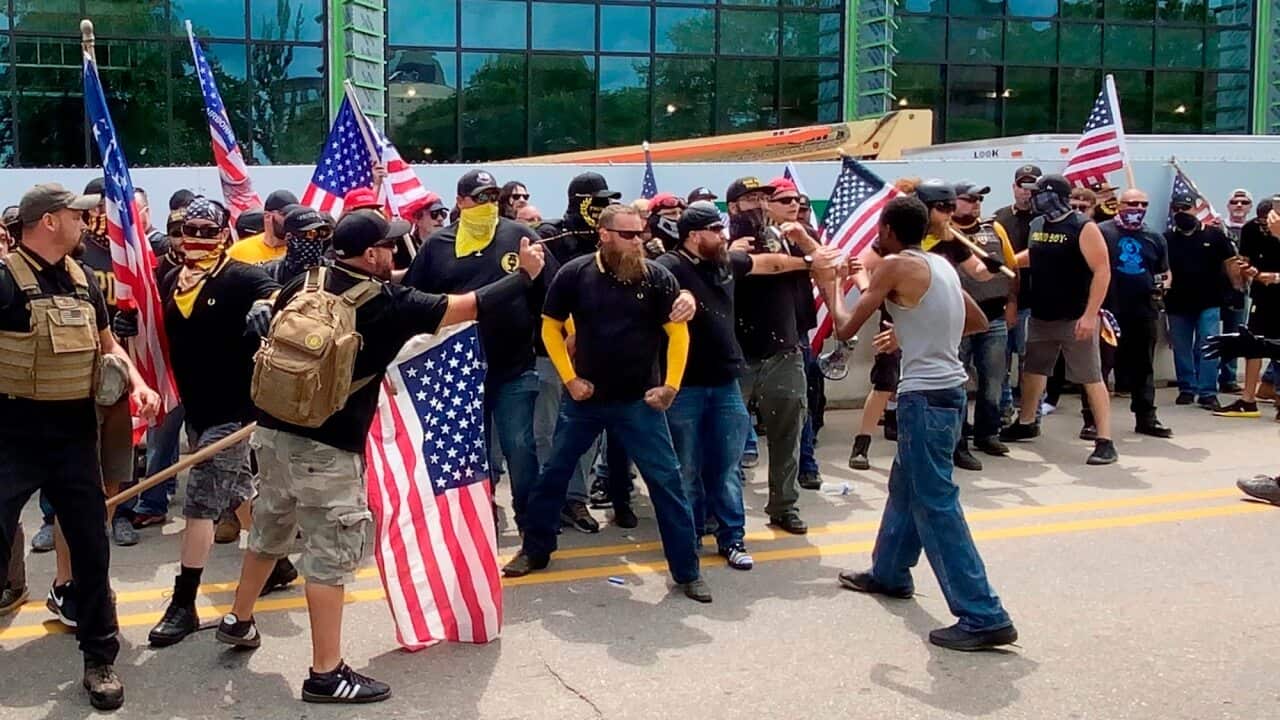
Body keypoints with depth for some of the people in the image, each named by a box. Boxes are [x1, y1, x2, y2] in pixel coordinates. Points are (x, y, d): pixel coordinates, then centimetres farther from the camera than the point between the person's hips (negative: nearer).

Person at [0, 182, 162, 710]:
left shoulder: (83, 281, 8)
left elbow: (107, 345, 19)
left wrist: (137, 385, 2)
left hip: (74, 433, 6)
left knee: (91, 547, 11)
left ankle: (99, 658, 26)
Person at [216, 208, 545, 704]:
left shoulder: (303, 285, 7)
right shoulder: (388, 302, -10)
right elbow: (468, 307, -7)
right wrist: (525, 275, 5)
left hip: (274, 429, 8)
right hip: (327, 446, -8)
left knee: (269, 532, 25)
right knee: (331, 556, -1)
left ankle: (238, 621, 43)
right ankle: (326, 674, 5)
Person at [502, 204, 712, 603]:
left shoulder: (657, 276, -8)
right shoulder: (574, 273, -7)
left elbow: (678, 332, -2)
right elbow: (550, 328, 3)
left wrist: (671, 385, -8)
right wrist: (569, 378, -3)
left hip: (639, 400, -1)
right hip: (585, 397, 1)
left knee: (667, 482, -1)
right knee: (553, 474, 12)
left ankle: (687, 571, 10)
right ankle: (535, 550, 32)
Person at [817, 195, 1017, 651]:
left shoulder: (895, 266, -12)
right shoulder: (940, 264, 11)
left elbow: (846, 327, -10)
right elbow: (978, 322, 20)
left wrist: (830, 285, 7)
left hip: (925, 396, -9)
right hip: (948, 388, 9)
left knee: (935, 505, -5)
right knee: (905, 485, 24)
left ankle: (984, 617, -5)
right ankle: (889, 574, 41)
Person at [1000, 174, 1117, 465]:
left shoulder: (1083, 227, -15)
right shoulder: (1036, 225, 7)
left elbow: (1102, 271, -18)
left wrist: (1090, 314, -23)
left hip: (1075, 319, -7)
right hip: (1040, 316, 7)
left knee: (1091, 379, -4)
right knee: (1031, 371, 20)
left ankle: (1105, 442, -3)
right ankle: (1026, 423, 40)